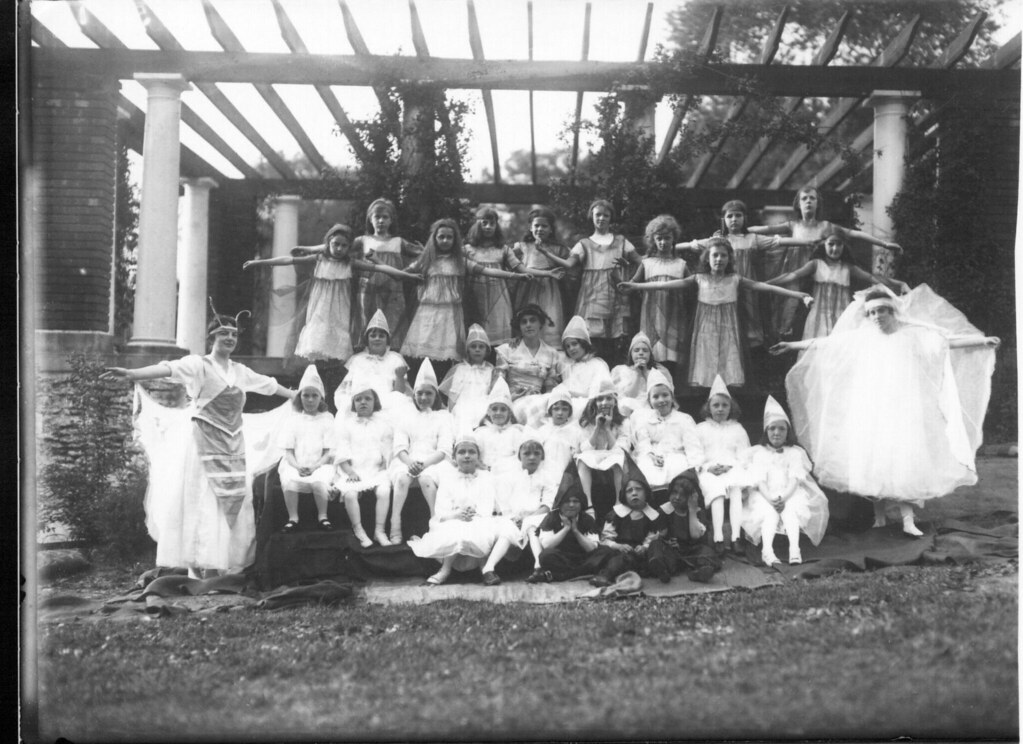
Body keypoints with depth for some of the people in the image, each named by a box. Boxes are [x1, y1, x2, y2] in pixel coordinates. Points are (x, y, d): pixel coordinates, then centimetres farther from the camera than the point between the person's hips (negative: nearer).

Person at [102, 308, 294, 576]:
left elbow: (269, 385, 26)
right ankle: (196, 565, -2)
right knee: (202, 502, -6)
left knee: (232, 504, 6)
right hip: (205, 443, -6)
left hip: (234, 446, 6)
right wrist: (131, 374, -40)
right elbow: (168, 368, -24)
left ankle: (225, 563, 15)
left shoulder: (240, 372, 12)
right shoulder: (199, 365, -7)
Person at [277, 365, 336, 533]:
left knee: (320, 481, -33)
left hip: (320, 464, -1)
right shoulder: (293, 419, 11)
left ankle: (322, 516, -11)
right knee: (288, 480, -31)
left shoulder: (327, 419, 8)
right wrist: (297, 466, -14)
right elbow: (288, 451, 5)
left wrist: (314, 467, -15)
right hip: (295, 465, 1)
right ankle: (293, 518, -14)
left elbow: (329, 452, 1)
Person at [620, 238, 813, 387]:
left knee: (729, 376, -5)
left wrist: (800, 295, -11)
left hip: (727, 330, 0)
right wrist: (636, 286, -8)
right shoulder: (700, 279, 3)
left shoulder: (735, 280, 2)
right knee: (705, 376, -2)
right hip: (706, 331, 0)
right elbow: (671, 284, -2)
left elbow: (764, 287, -4)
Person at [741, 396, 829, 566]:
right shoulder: (758, 452, 15)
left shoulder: (796, 452, 15)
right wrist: (770, 498, -23)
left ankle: (794, 549, -50)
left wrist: (784, 497, -24)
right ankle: (767, 550, -51)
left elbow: (795, 479, -2)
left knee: (790, 507, -33)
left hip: (791, 495, 0)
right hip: (765, 496, 0)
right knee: (769, 510, -33)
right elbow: (759, 480, -1)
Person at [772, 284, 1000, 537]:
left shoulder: (912, 335, 1)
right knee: (870, 460, 1)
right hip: (869, 411, 2)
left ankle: (908, 519, -3)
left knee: (904, 459, -7)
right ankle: (879, 514, 14)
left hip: (901, 409, -2)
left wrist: (983, 340, -10)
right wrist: (792, 345, 11)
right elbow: (823, 343, 9)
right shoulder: (860, 338, 5)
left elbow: (949, 339, -2)